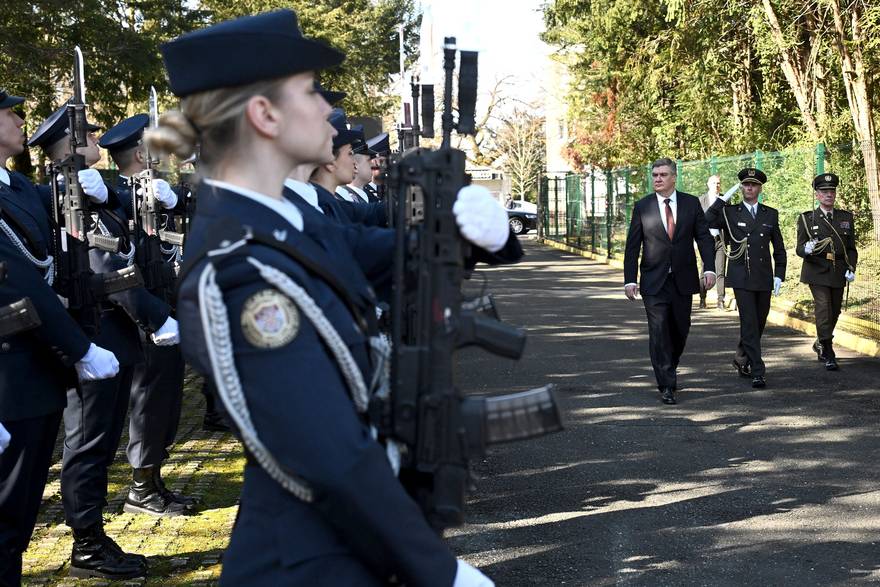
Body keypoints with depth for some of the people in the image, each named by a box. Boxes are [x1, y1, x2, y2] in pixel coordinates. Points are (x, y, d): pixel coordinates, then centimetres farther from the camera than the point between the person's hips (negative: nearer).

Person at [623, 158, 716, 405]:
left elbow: (704, 237, 3)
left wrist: (709, 268, -10)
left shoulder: (691, 203, 3)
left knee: (680, 329, 11)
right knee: (659, 331, -7)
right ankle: (666, 385, -3)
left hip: (683, 280, 2)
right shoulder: (642, 207, 0)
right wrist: (630, 279, -7)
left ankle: (670, 368, 37)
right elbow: (632, 246, 0)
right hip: (654, 281, -2)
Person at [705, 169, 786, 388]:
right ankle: (757, 372, -9)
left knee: (759, 324, 11)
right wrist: (722, 199, -14)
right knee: (749, 324, -10)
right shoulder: (729, 213, 2)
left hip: (764, 279, 4)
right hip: (742, 279, -4)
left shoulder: (771, 214, 10)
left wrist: (779, 275, 4)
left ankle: (742, 359, 33)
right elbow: (704, 224, -16)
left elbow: (779, 249, 13)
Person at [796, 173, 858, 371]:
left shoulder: (846, 217, 11)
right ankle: (828, 355, -11)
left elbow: (851, 248, 13)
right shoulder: (806, 219, 2)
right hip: (817, 272, -4)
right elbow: (799, 249, 0)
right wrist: (807, 249, -24)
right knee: (824, 310, -15)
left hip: (839, 273, 4)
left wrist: (851, 269, -2)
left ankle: (820, 344, 36)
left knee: (834, 312, 12)